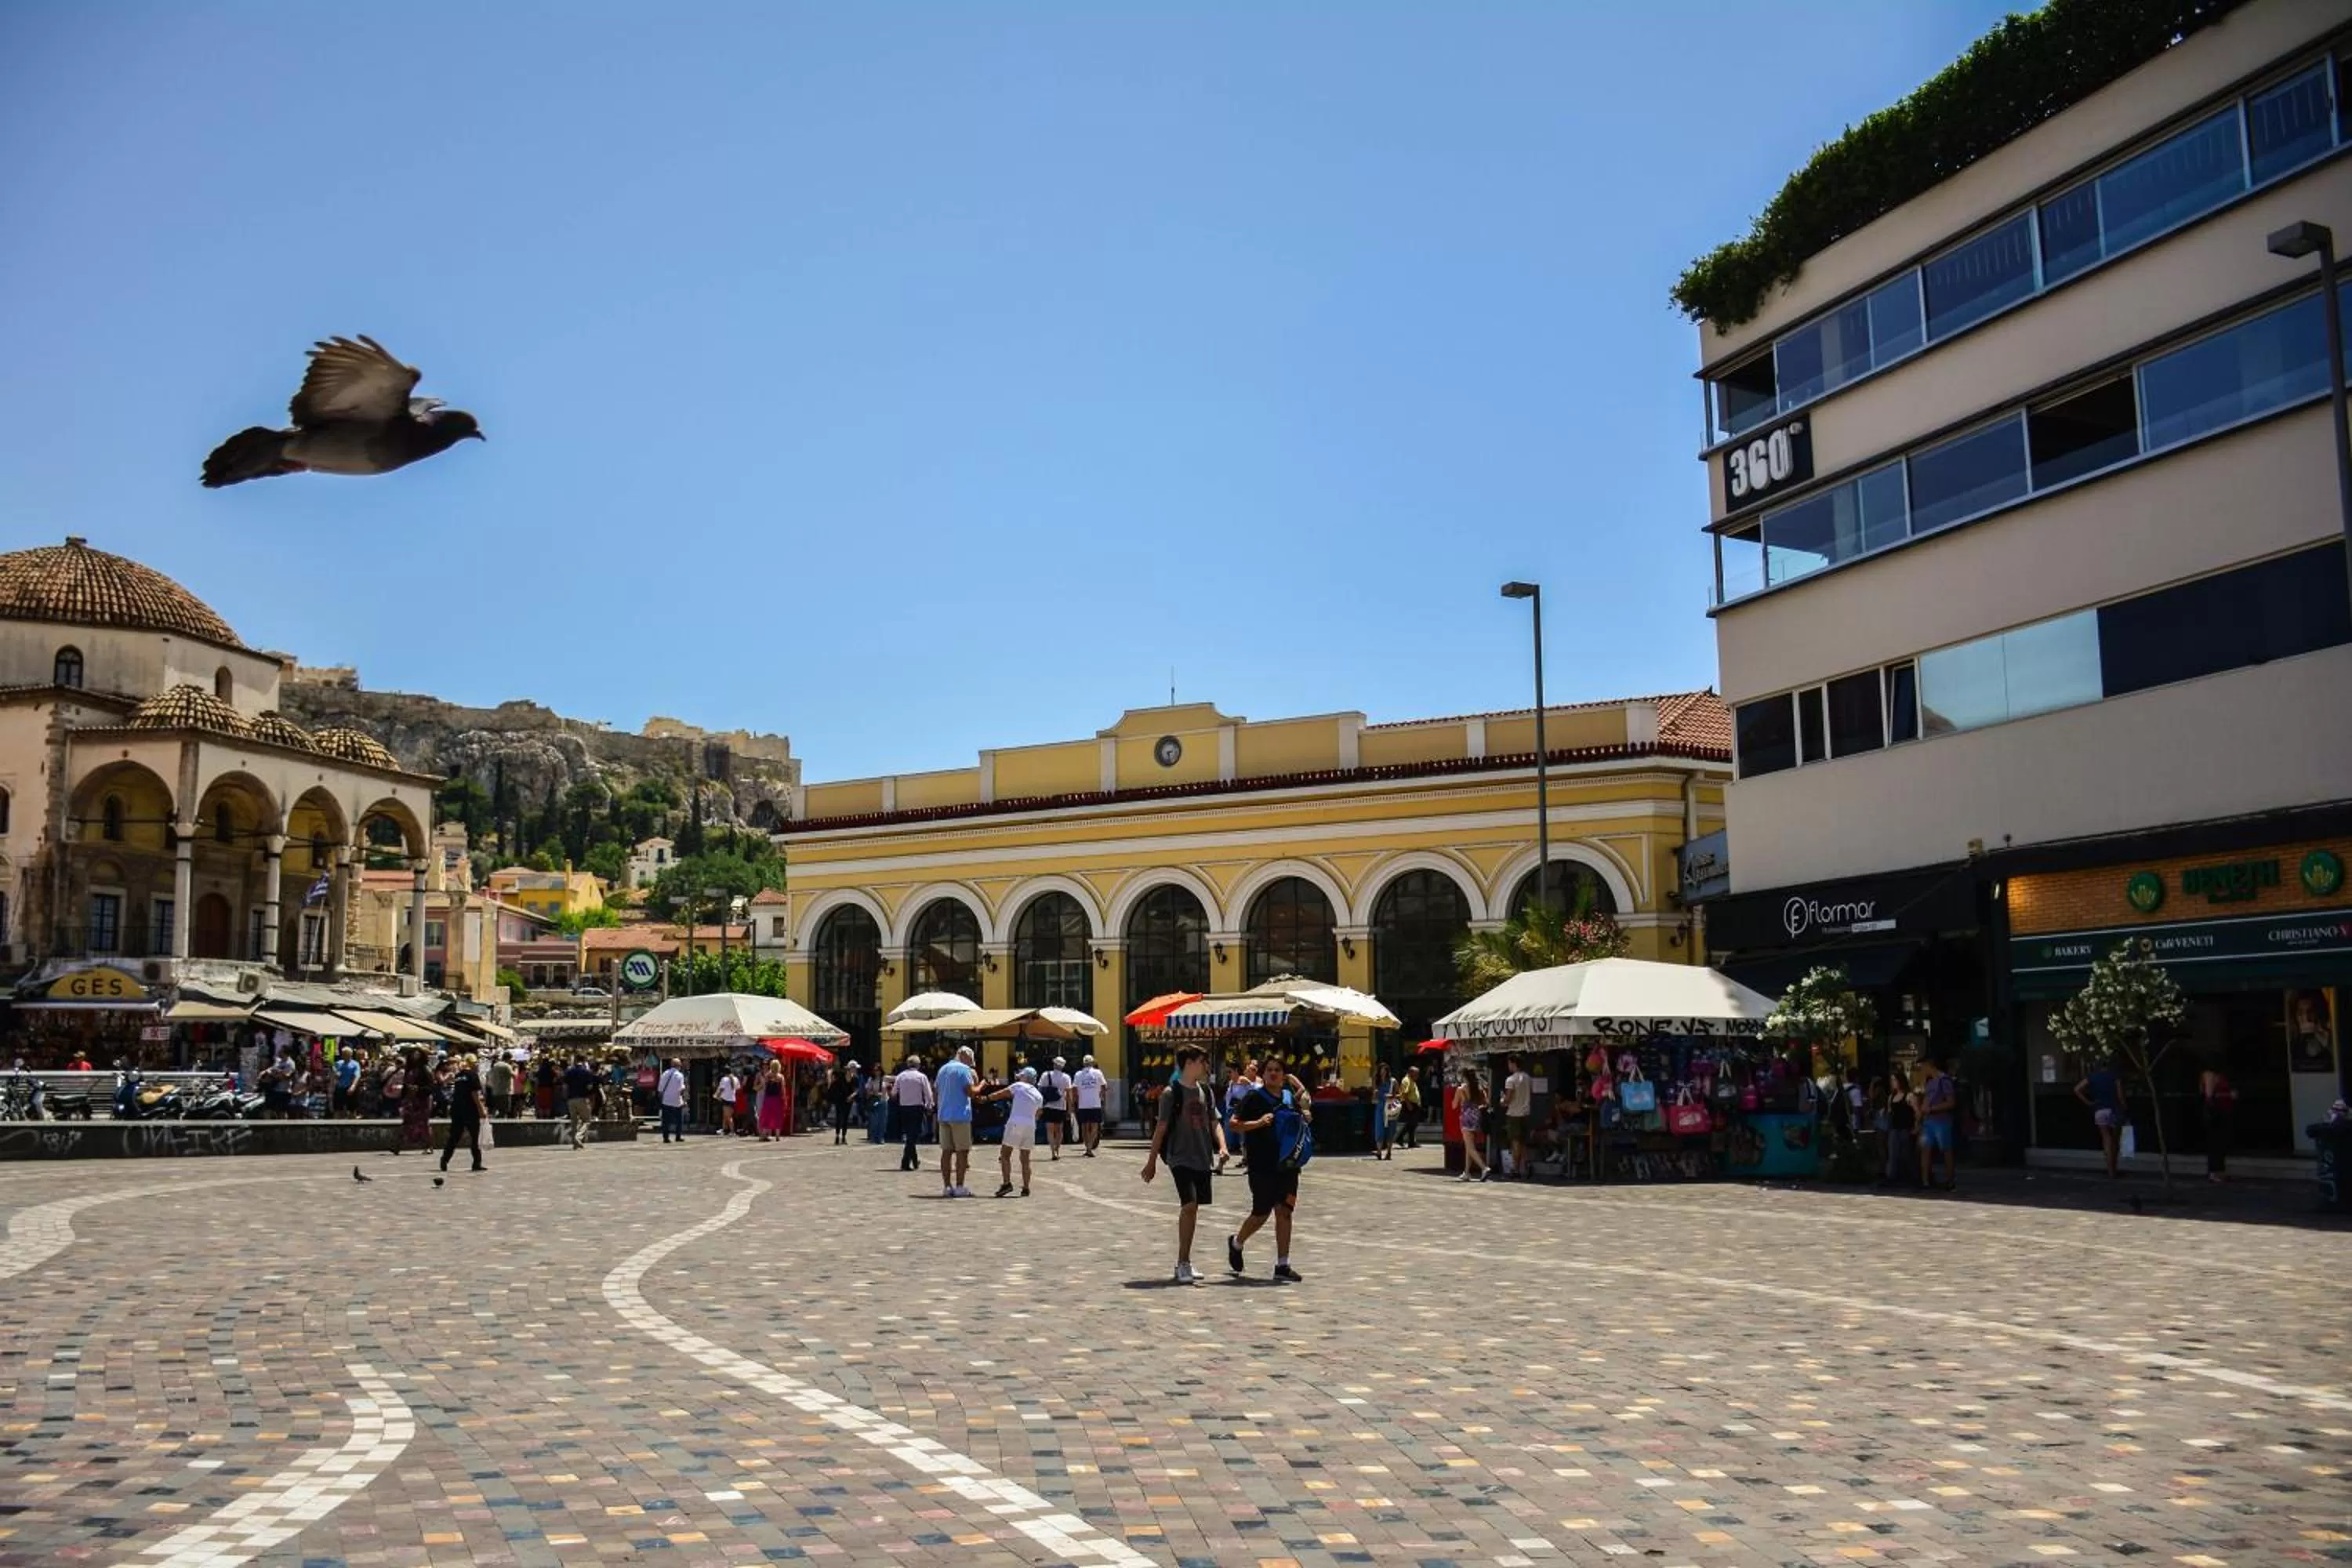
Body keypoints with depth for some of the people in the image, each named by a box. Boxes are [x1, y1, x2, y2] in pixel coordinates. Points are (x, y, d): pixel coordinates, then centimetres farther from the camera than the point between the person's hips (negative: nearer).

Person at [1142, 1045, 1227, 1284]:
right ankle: (1183, 1265, -11)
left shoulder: (1205, 1091, 10)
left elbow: (1214, 1122, 13)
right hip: (1180, 1159, -6)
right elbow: (1161, 1128, -5)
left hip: (1203, 1159, 6)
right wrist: (1151, 1161, -4)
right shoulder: (1172, 1093, -8)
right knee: (1189, 1205, -17)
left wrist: (1222, 1146, -5)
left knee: (1192, 1209, 10)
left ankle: (1183, 1263, 21)